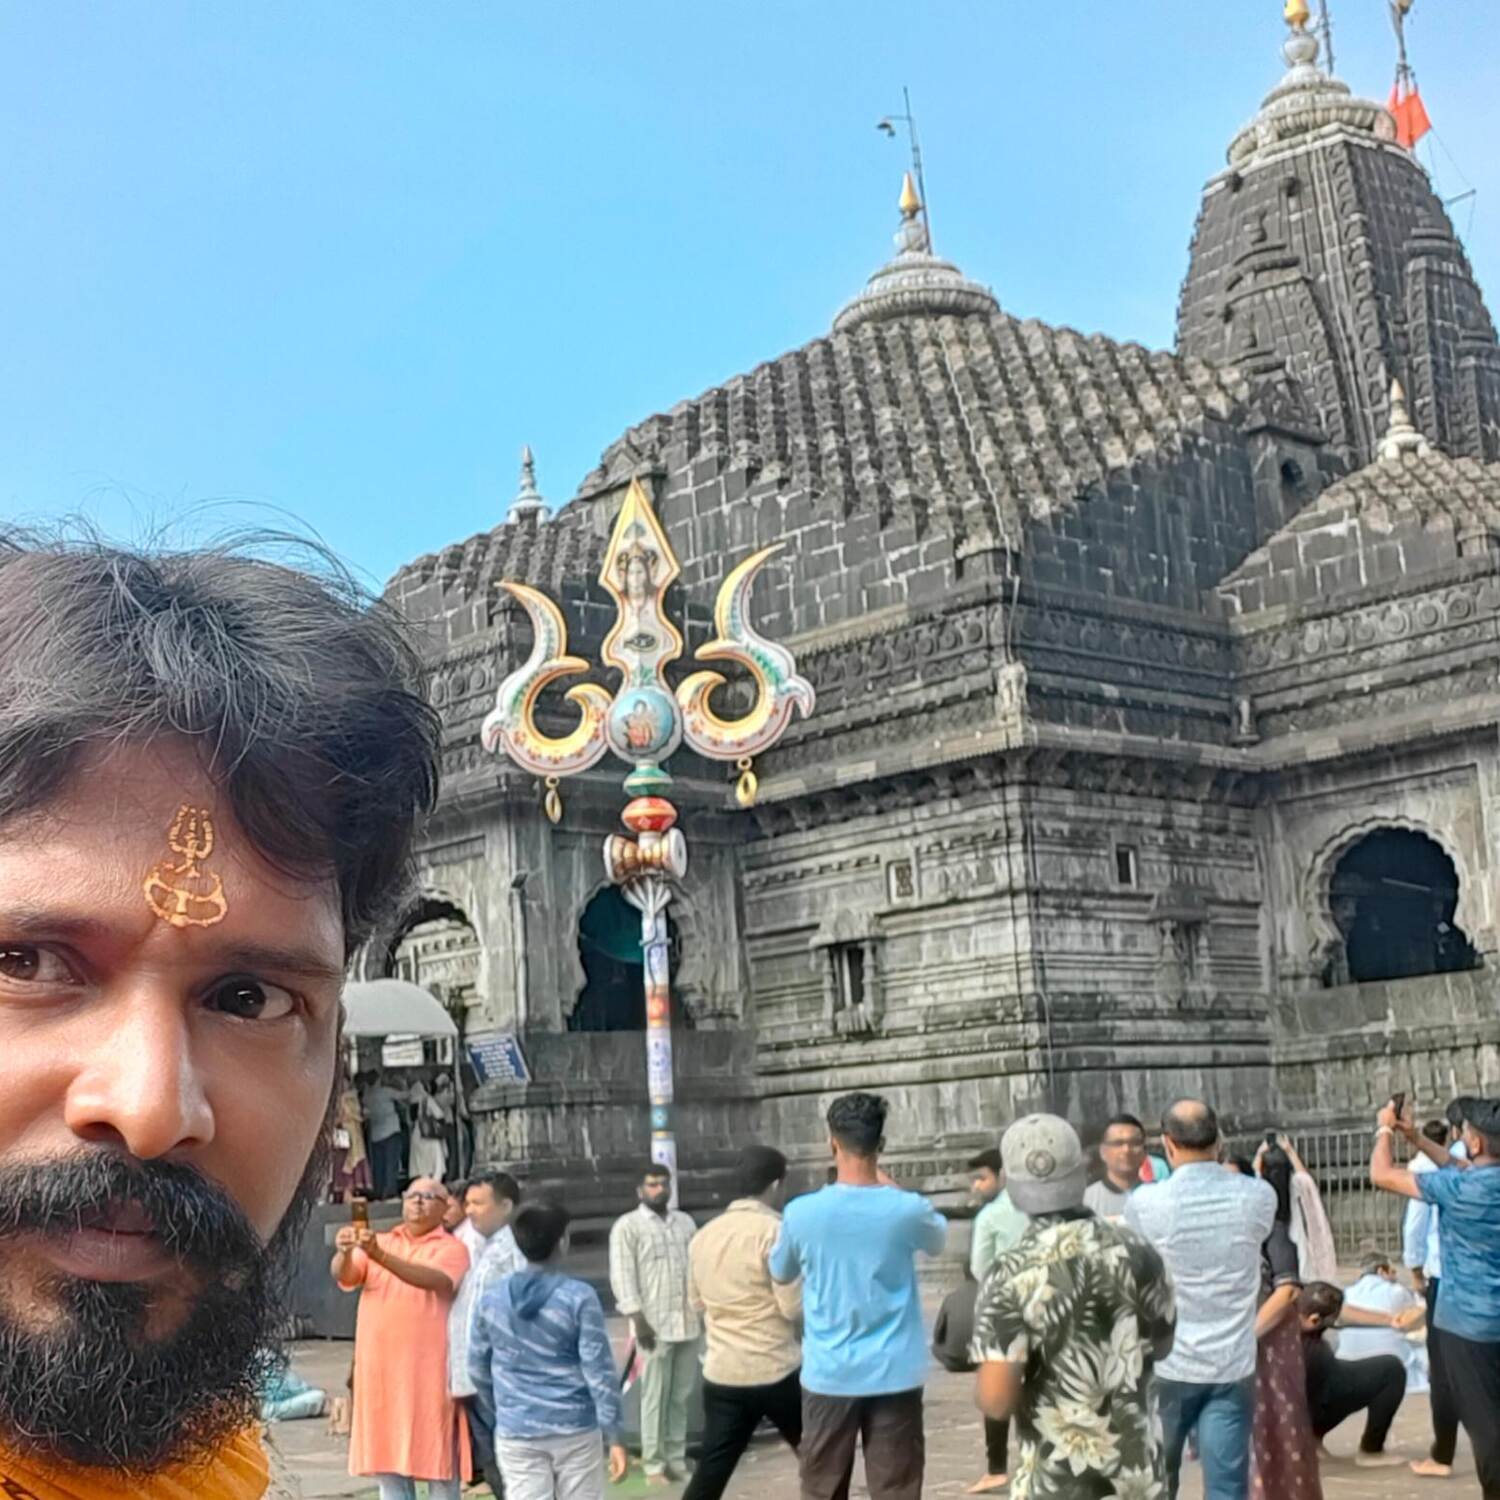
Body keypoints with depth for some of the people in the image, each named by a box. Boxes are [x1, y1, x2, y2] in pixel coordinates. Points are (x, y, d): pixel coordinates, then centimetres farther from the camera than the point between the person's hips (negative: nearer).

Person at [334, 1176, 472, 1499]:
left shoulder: (451, 1248, -1)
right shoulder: (379, 1242, 12)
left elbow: (434, 1280, -22)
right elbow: (344, 1277, -5)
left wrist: (380, 1256, -36)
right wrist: (344, 1254, -30)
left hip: (429, 1372, -4)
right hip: (381, 1371, 4)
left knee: (438, 1461, 0)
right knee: (387, 1460, 9)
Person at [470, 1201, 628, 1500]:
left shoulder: (491, 1297, 0)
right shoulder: (579, 1297, -10)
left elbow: (478, 1367, 8)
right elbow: (599, 1371, -11)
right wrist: (614, 1436, -6)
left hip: (515, 1433, 2)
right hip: (575, 1430, -2)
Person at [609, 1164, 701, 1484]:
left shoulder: (685, 1222, 14)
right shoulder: (627, 1226, -3)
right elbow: (622, 1276, -8)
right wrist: (638, 1318, -14)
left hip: (688, 1321, 5)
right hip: (654, 1324, -5)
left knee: (681, 1395, 9)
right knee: (655, 1396, -2)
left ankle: (677, 1458, 17)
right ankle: (654, 1463, 5)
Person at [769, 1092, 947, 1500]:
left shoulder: (802, 1212, -9)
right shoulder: (907, 1209, -10)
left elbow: (780, 1272, 12)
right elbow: (938, 1239, 14)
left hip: (828, 1374, 1)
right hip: (894, 1374, 0)